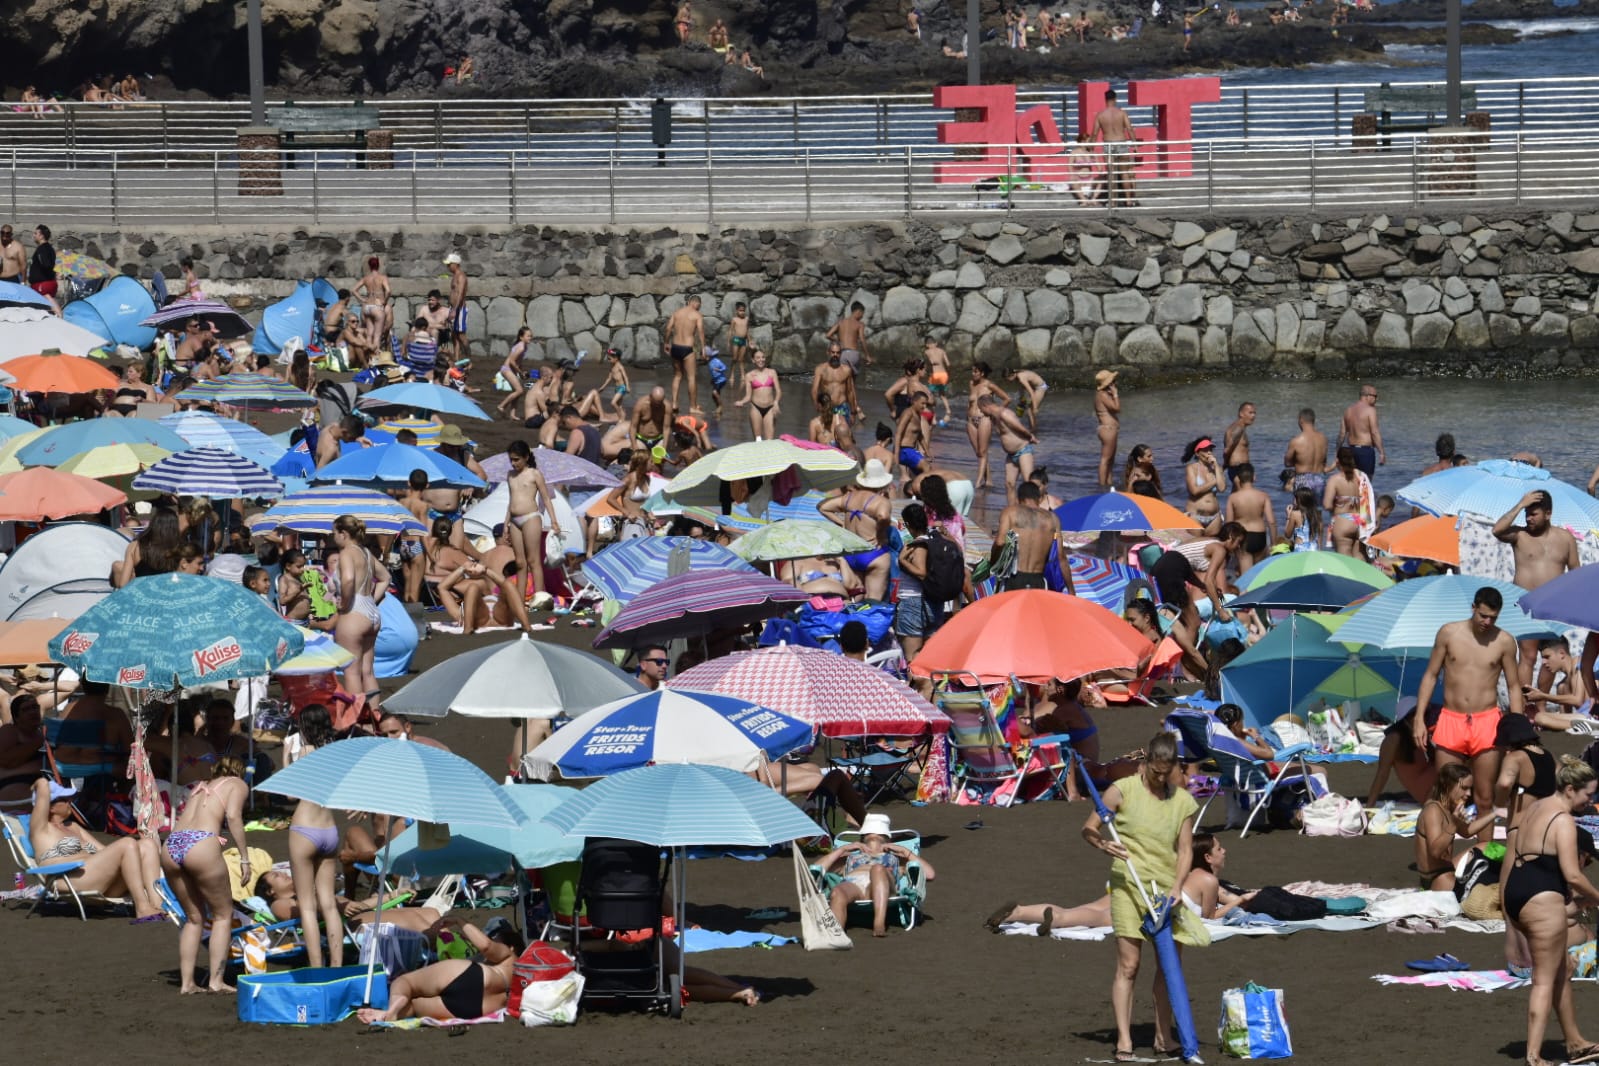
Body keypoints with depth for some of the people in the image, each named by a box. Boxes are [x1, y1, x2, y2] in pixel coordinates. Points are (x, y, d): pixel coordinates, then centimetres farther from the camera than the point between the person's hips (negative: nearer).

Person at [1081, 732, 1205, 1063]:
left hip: (1166, 890, 4)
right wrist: (1103, 844, -20)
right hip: (1129, 886, -4)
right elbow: (1089, 828, 2)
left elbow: (1185, 849, 5)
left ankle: (1163, 1036, 19)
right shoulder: (1123, 790, -1)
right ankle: (1124, 1039, -9)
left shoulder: (1183, 801, 8)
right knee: (1128, 965, -9)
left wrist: (1177, 887, -9)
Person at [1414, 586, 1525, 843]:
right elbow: (1431, 675, 8)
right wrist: (1419, 718, 2)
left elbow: (1513, 687, 8)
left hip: (1486, 723, -1)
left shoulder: (1504, 642, 2)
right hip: (1451, 720, 1)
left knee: (1485, 798, 2)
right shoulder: (1449, 633, 2)